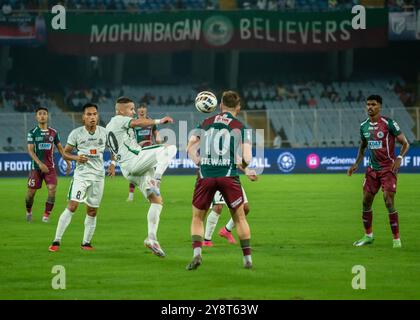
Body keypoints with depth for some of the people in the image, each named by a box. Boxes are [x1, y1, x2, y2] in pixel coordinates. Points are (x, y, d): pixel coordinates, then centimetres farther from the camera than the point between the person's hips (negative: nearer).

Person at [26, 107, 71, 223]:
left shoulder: (53, 132, 6)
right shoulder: (32, 132, -3)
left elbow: (60, 148, 15)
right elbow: (30, 150, -10)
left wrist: (68, 162, 10)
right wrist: (40, 163, -23)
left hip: (50, 167, 2)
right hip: (36, 167, -2)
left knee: (52, 189, -15)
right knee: (31, 192, 2)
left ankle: (46, 215, -4)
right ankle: (28, 211, 30)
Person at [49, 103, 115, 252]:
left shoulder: (104, 132, 3)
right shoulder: (76, 133, -4)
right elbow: (65, 152, 3)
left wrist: (113, 164, 4)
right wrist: (76, 157, -16)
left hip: (99, 175, 3)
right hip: (81, 174, -3)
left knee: (92, 211, 6)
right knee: (72, 206, -16)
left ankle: (86, 242, 20)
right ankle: (56, 241, -14)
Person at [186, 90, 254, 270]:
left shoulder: (205, 124, 14)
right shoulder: (240, 127, 5)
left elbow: (190, 148, 8)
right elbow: (246, 159, -3)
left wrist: (200, 163, 13)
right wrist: (244, 167, 16)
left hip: (205, 175, 1)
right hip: (229, 175, -1)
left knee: (197, 218, 12)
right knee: (239, 218, 12)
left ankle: (197, 253, -8)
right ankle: (247, 259, 12)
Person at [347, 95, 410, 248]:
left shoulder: (388, 123, -12)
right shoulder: (364, 126, 6)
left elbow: (405, 143, -6)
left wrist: (399, 158, -22)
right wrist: (356, 164, 10)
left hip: (388, 168, -6)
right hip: (372, 169, 6)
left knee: (389, 201, -13)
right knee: (366, 201, 6)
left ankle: (396, 238, -6)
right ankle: (368, 235, 23)